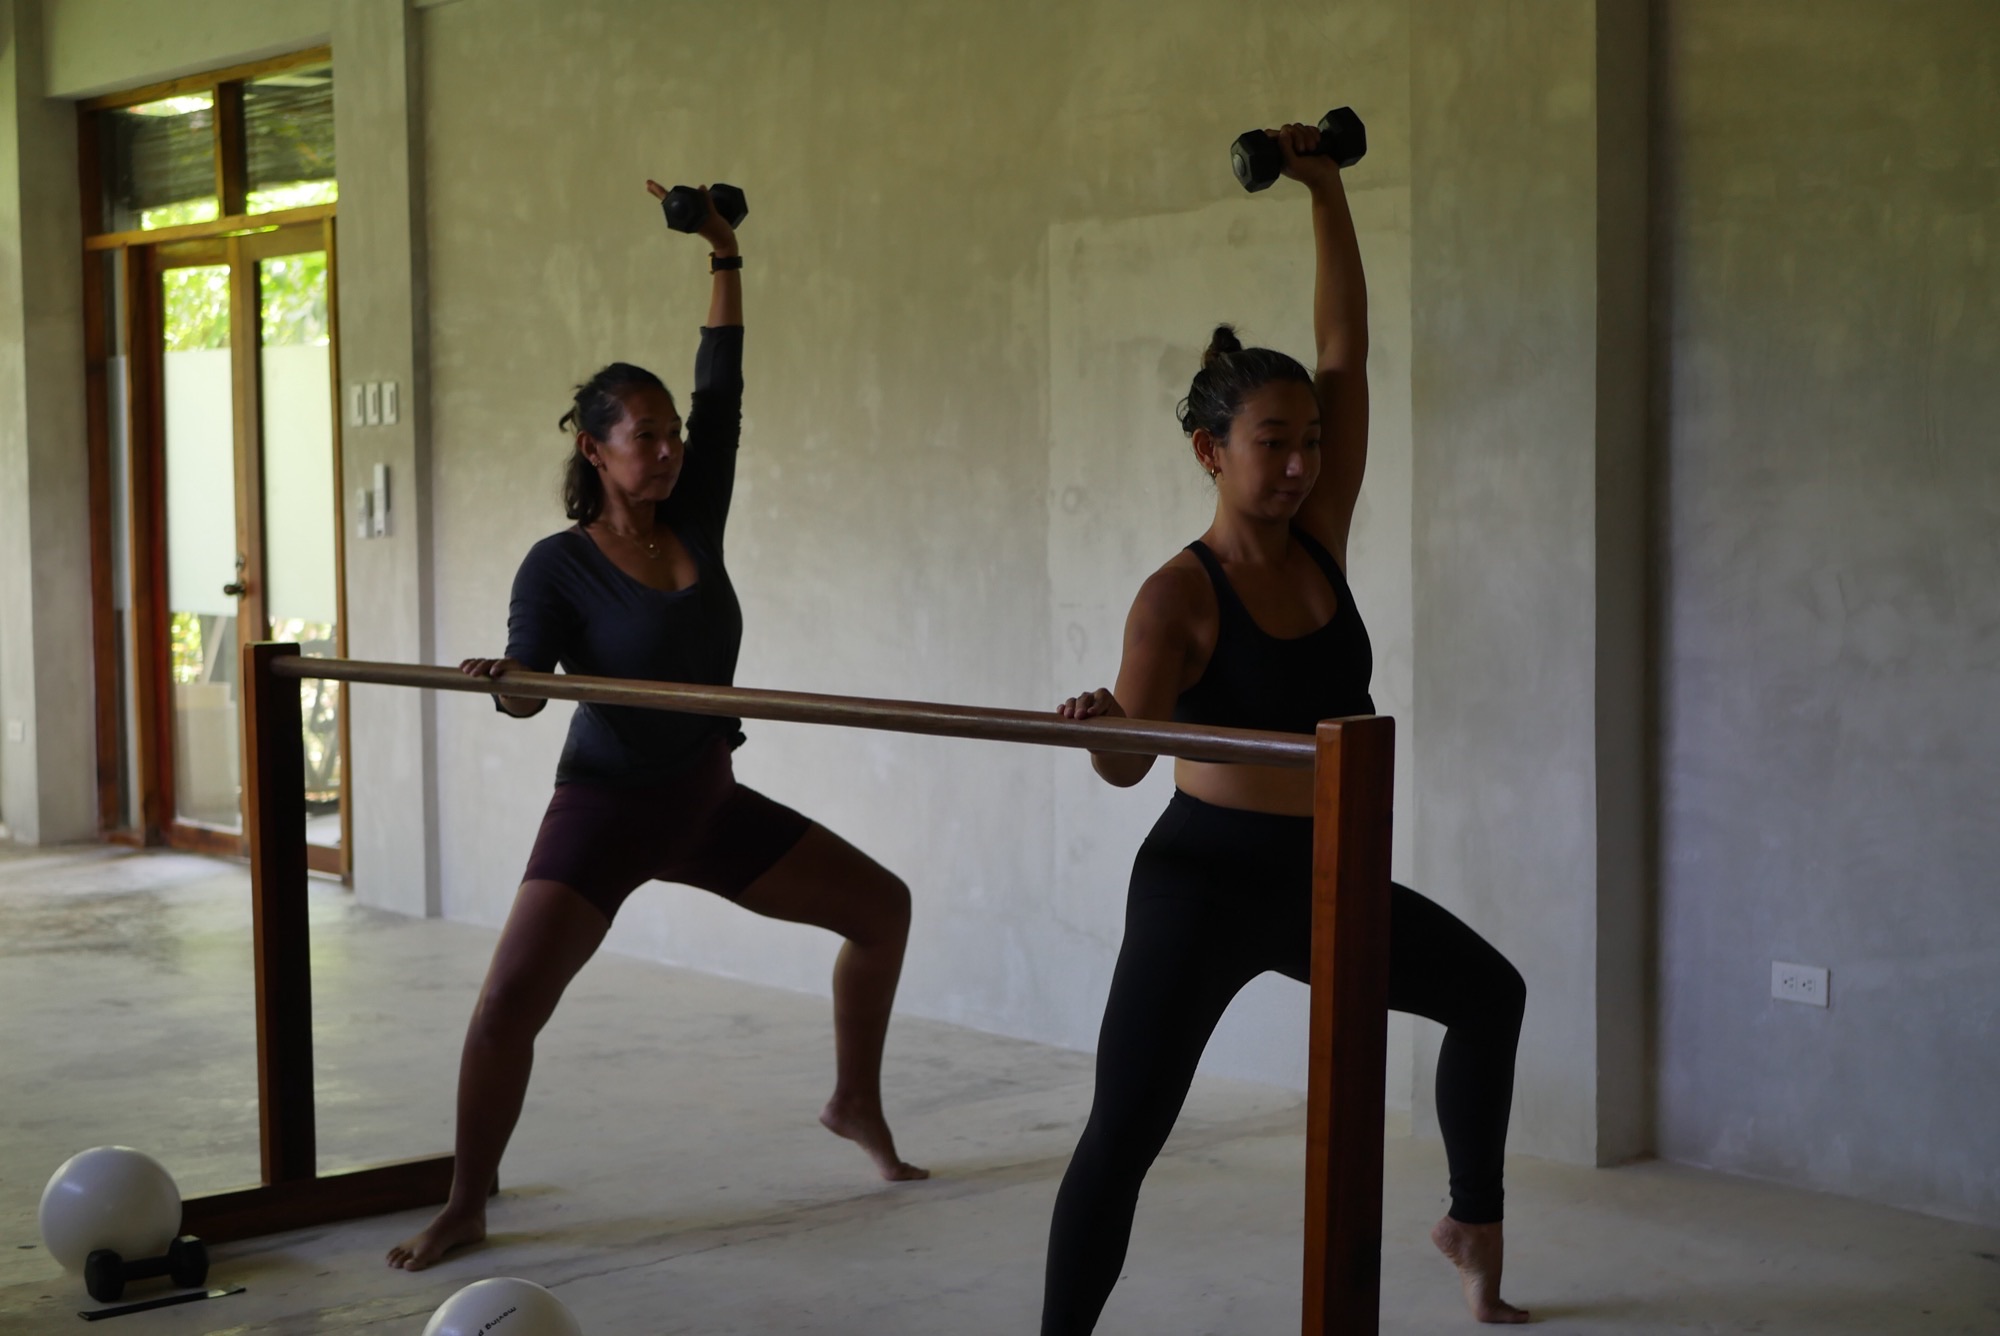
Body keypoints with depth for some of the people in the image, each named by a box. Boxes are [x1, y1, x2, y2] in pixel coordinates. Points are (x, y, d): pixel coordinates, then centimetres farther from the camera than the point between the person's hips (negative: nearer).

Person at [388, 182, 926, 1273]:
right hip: (606, 809, -5)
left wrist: (725, 260, -3)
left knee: (882, 907, 7)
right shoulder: (560, 565, -12)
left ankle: (855, 1105, 25)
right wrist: (508, 683, -42)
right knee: (509, 998, -19)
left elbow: (722, 389, -1)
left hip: (709, 803, 6)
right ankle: (465, 1205, -3)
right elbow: (529, 679, -18)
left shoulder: (695, 521, 0)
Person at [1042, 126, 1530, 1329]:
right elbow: (1130, 759, -25)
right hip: (1205, 880, -7)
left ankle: (1474, 1223, 42)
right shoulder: (1179, 595, -15)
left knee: (1489, 992, 23)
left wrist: (1328, 191, -3)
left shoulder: (1320, 541, 0)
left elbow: (1349, 350, -1)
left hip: (1319, 881, 7)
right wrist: (1099, 724, -49)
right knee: (1125, 1132, -11)